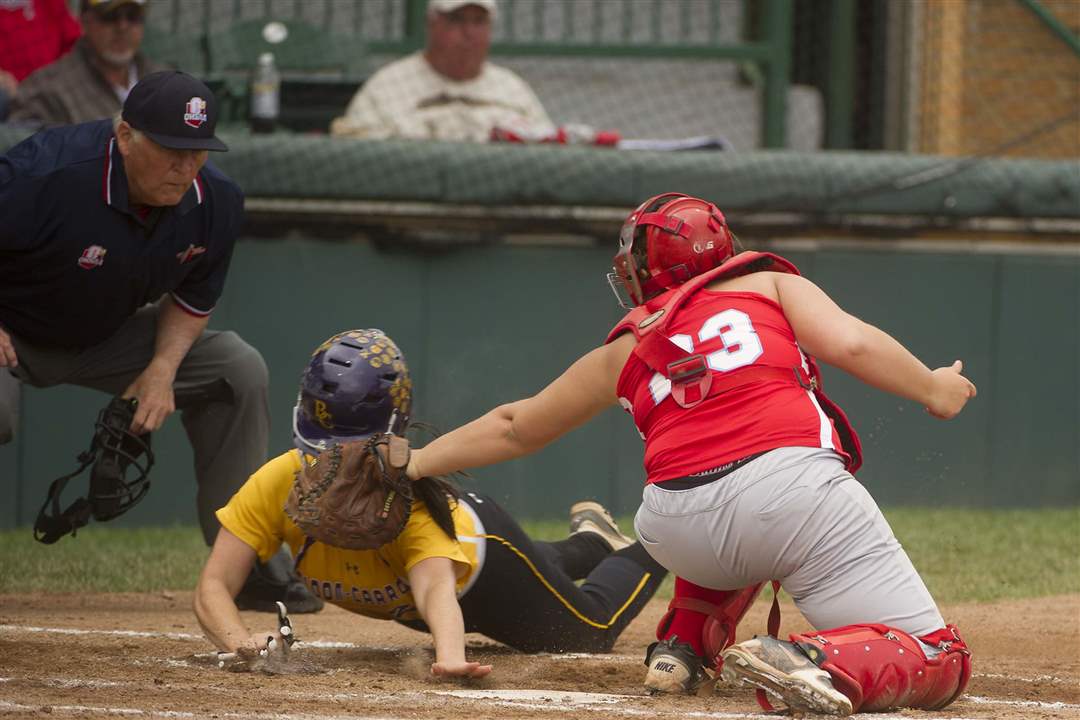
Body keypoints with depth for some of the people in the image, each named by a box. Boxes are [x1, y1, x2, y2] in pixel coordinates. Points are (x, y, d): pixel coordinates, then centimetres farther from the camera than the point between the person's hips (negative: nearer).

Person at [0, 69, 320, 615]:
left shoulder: (217, 203, -14)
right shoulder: (48, 175, -35)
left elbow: (192, 298, 3)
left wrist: (162, 370, -13)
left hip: (107, 337, 6)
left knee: (239, 370, -6)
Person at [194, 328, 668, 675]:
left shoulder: (410, 503, -47)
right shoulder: (278, 484, -39)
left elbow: (437, 586, -66)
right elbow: (214, 587, -41)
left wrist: (450, 657, -87)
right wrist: (240, 643, -64)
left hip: (479, 544, -5)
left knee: (591, 633, 16)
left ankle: (645, 552, 44)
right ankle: (589, 542, 64)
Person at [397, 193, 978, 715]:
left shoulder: (624, 351, 26)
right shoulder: (769, 283, 21)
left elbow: (514, 428, 35)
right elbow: (850, 343, 2)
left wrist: (413, 464, 48)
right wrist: (931, 390, 17)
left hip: (676, 536, 4)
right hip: (792, 491, -4)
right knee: (939, 663, -3)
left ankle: (685, 642, 26)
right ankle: (819, 664, -30)